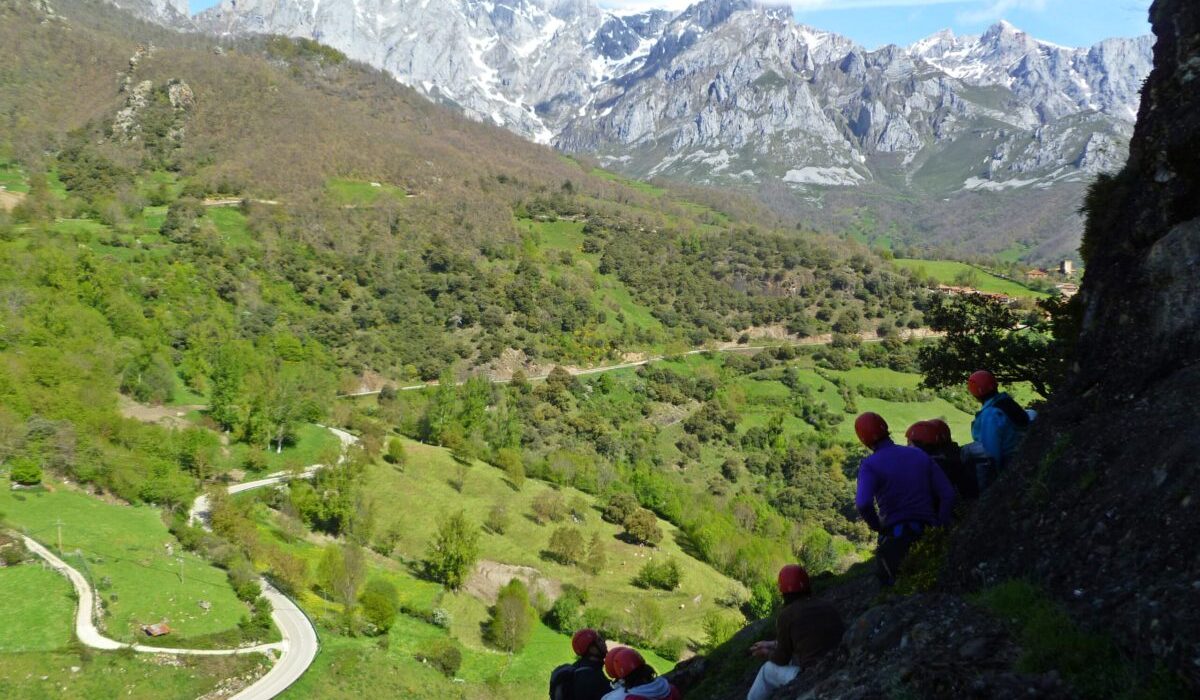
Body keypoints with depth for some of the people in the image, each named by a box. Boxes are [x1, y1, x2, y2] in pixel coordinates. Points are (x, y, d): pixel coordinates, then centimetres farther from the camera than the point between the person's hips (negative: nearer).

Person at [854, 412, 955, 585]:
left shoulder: (870, 465, -10)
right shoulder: (920, 455, 5)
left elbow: (863, 504, -26)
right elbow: (947, 494, 2)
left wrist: (877, 526, -8)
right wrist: (940, 527, 9)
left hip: (895, 536, -4)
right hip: (927, 532, 5)